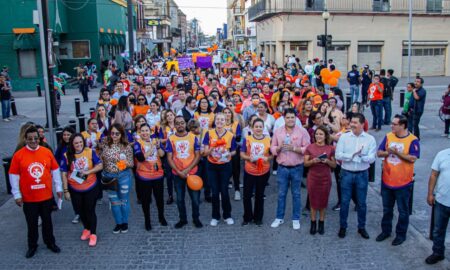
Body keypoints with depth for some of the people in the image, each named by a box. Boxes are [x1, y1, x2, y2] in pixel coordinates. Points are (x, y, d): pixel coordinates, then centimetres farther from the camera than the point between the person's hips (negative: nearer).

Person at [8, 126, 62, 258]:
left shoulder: (47, 152, -4)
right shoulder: (18, 155, -9)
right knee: (32, 223, 14)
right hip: (28, 198, -1)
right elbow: (14, 176, -5)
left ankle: (50, 243, 34)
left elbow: (55, 170, 4)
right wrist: (17, 195, -5)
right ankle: (32, 246, 32)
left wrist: (58, 188, 5)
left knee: (47, 221, 17)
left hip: (47, 195, 1)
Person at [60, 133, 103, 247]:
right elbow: (64, 174, -7)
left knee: (90, 211, 5)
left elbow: (100, 166, -9)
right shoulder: (67, 155, -10)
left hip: (91, 188, -2)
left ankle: (93, 234, 20)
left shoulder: (90, 152, -12)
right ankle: (86, 229, 42)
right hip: (75, 190, 2)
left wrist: (88, 172, -24)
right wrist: (66, 190, -7)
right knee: (80, 210, 18)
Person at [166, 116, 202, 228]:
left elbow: (197, 156, -4)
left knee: (195, 198, 5)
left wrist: (188, 170, -13)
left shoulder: (193, 137, -3)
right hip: (177, 174, 1)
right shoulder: (171, 139, -2)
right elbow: (169, 158, -3)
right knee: (180, 199, 12)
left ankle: (196, 218, 25)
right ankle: (183, 219, 29)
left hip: (192, 173, -1)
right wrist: (179, 172, -12)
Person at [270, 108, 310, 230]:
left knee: (296, 194, 9)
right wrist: (279, 147, -16)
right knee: (281, 194, 11)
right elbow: (272, 148, 5)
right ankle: (279, 218, 24)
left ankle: (296, 219, 21)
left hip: (297, 168, -2)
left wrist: (294, 148, -22)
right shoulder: (278, 131, 3)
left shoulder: (302, 131, -5)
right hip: (282, 167, 2)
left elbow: (307, 149, -9)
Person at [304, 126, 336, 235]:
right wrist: (313, 161, -20)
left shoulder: (330, 148, -1)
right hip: (312, 178, 0)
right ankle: (313, 223, 20)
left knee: (323, 201, 8)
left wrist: (327, 161, -17)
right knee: (313, 201, 6)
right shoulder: (310, 147, -1)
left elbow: (334, 165, 1)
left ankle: (321, 223, 23)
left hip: (325, 178, 0)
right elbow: (305, 163, -1)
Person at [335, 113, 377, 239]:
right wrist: (354, 155, -21)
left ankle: (361, 227, 29)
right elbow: (338, 155, -12)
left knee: (361, 203, 12)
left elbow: (371, 158, -13)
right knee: (344, 201, 8)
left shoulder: (370, 139, -5)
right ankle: (343, 227, 24)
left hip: (362, 174, 0)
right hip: (346, 173, 0)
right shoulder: (344, 137, -5)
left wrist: (360, 155, -24)